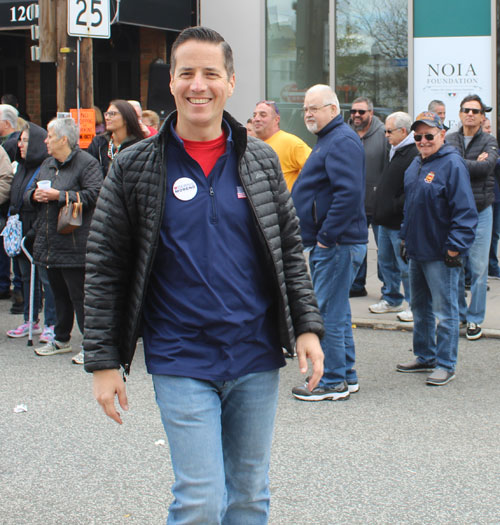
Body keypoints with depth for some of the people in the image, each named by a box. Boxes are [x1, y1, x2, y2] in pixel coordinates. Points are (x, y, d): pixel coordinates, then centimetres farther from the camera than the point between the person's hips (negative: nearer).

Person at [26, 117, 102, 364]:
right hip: (49, 243, 8)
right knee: (59, 293, 17)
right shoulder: (47, 164, 17)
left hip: (74, 245, -8)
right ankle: (61, 339, 28)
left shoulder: (86, 163, -9)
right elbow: (28, 194, 23)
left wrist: (59, 195, -19)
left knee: (79, 294, -5)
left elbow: (94, 194, -21)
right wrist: (35, 195, -2)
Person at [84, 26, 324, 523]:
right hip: (181, 362, -3)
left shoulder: (261, 160, 5)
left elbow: (290, 249, 11)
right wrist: (103, 360, -3)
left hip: (256, 358, 3)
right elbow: (105, 269, -1)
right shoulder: (135, 167, -2)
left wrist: (307, 326, 2)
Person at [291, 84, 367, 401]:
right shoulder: (329, 140, 19)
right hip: (326, 244, 11)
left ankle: (334, 382, 1)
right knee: (337, 312, 15)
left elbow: (349, 193, -28)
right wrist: (317, 238, 19)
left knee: (328, 313, -6)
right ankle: (346, 376, 24)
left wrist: (326, 237, -23)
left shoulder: (342, 141, -15)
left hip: (337, 244, -11)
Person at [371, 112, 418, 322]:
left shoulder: (414, 155, -17)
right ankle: (391, 299, 30)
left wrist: (395, 207, -19)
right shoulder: (395, 152, 15)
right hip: (386, 221, 10)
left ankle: (415, 305, 9)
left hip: (400, 224, -10)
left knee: (406, 266, -2)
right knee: (386, 262, 18)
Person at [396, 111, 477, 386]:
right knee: (420, 308, 18)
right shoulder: (416, 164, 12)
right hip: (416, 250, 9)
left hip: (440, 254, -9)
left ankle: (445, 365, 7)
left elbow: (464, 211, -17)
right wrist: (406, 237, 20)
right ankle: (424, 356, 31)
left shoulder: (452, 164, -14)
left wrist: (455, 247, -19)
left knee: (444, 311, -1)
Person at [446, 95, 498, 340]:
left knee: (478, 268, -1)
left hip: (480, 211, -1)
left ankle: (475, 319, 9)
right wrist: (474, 164, -15)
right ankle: (457, 313, 20)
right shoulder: (449, 140, 7)